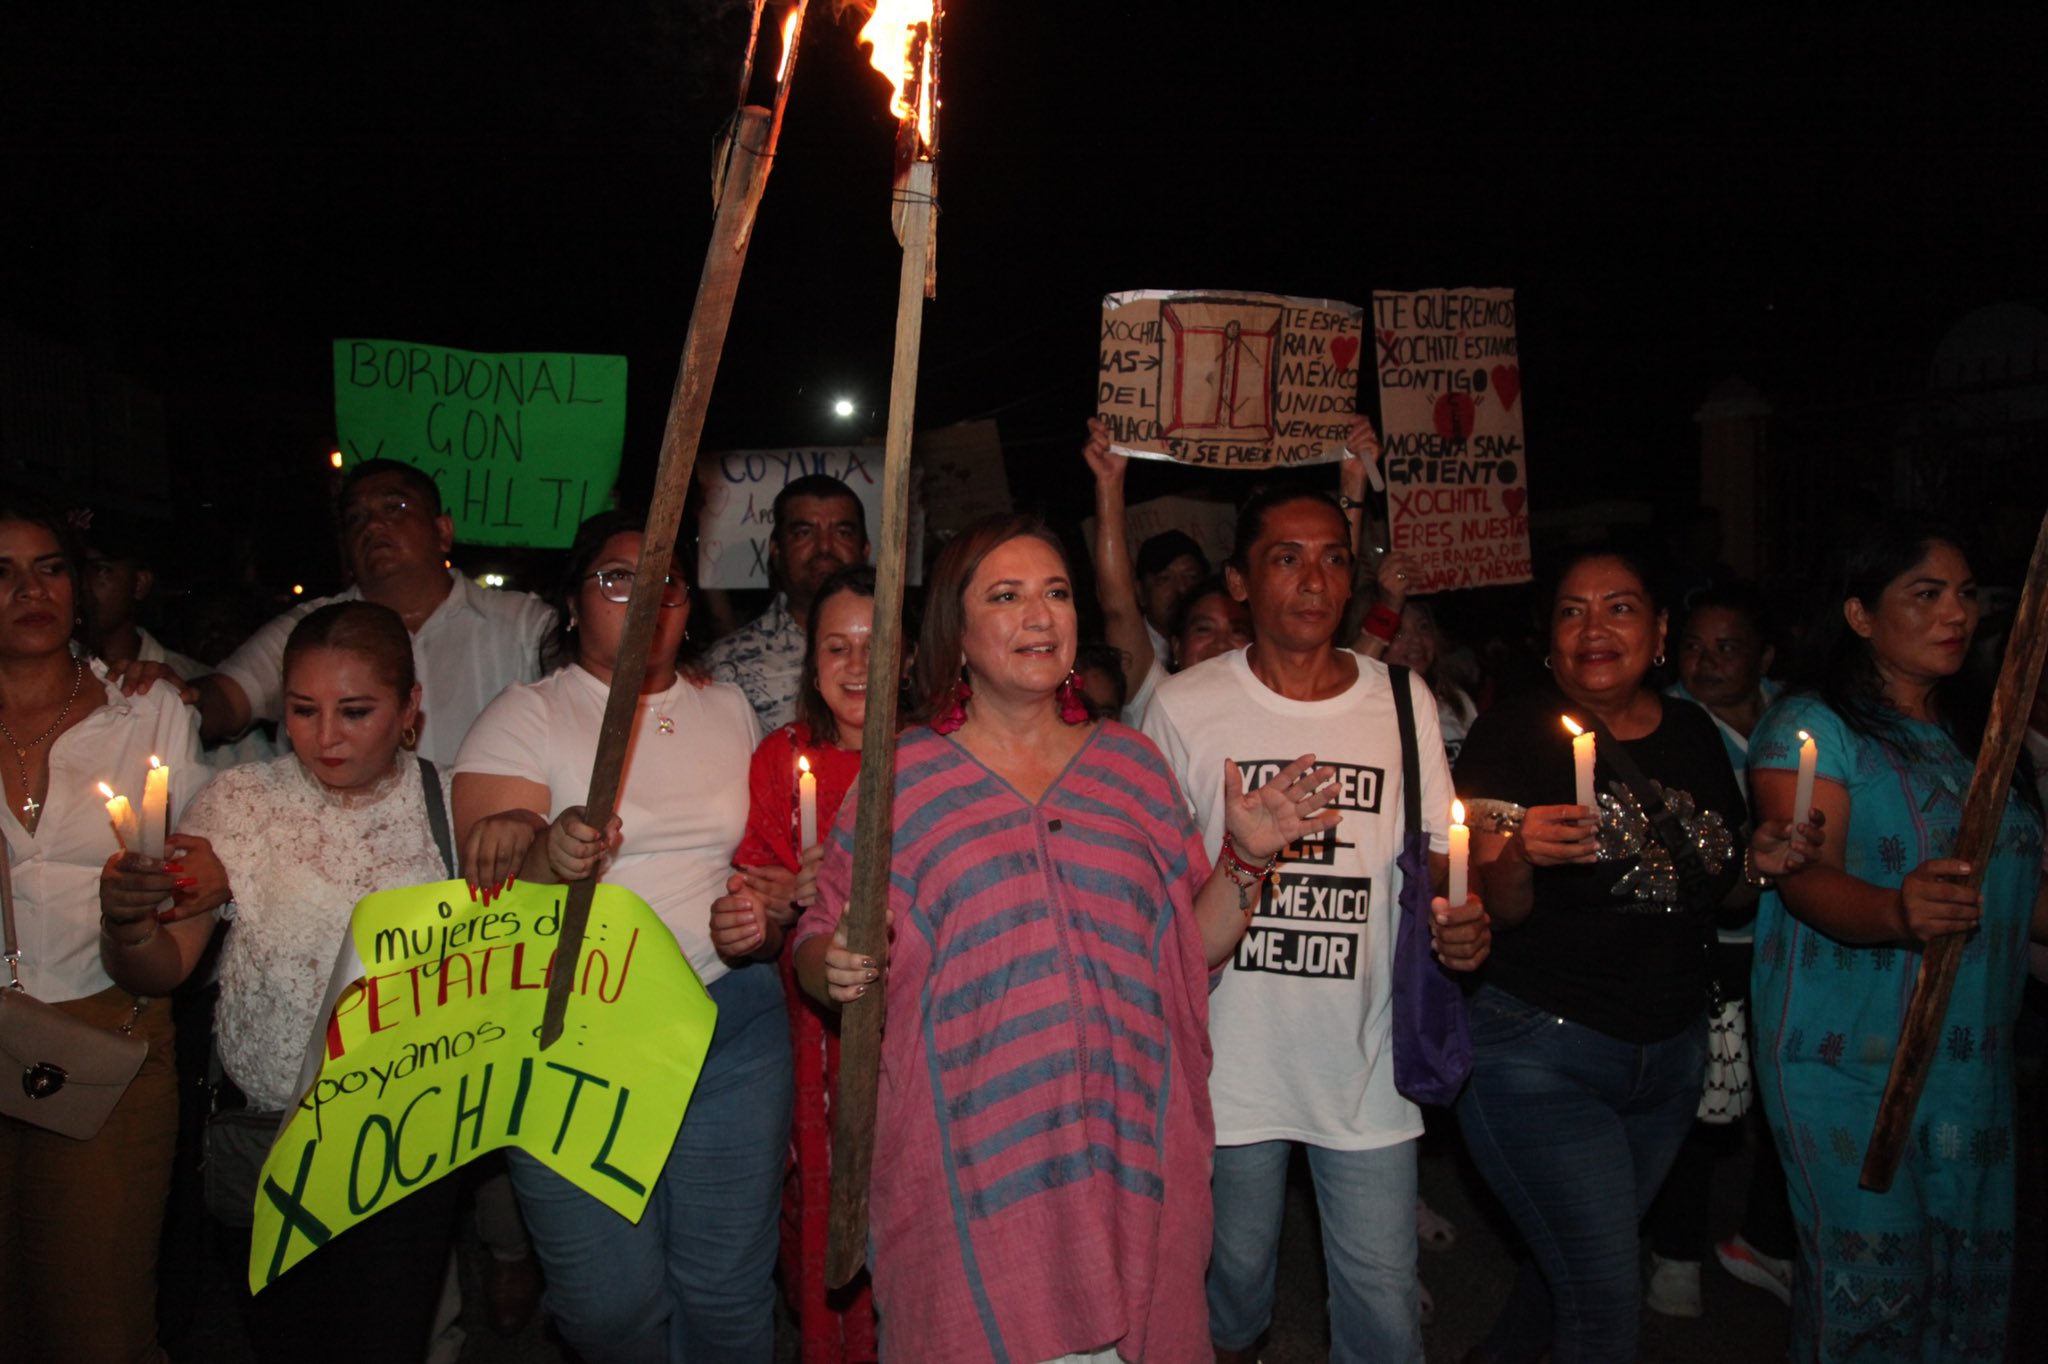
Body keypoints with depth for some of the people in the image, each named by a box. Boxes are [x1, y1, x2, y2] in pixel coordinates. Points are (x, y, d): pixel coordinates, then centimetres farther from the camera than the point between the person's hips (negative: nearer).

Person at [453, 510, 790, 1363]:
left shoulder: (729, 710, 13)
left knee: (728, 1291, 2)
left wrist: (771, 900, 5)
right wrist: (548, 859, -30)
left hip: (731, 1016, 3)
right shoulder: (525, 716, 1)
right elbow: (487, 888, -10)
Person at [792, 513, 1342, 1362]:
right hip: (969, 1159, -2)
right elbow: (815, 951, 3)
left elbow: (1193, 948, 10)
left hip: (1126, 1151, 3)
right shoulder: (902, 779, 1)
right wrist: (837, 968, -18)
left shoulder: (1131, 765, 9)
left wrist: (1249, 857, -5)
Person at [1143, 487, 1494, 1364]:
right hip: (1232, 1057, -1)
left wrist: (1460, 920, -13)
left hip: (1365, 1061, 1)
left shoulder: (1403, 702, 0)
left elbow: (1432, 857, 6)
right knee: (1232, 1276, 18)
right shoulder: (1183, 707, -6)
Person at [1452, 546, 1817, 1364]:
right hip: (1540, 1050, -6)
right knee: (1608, 1298, -4)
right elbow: (1493, 911, -12)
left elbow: (1718, 891, 16)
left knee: (1575, 1260, 21)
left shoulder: (1694, 734, 5)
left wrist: (1759, 863, -5)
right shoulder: (1515, 732, -10)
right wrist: (1520, 856, -33)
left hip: (1673, 1051, 6)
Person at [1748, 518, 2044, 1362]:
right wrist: (1896, 912, -41)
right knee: (1873, 1276, -2)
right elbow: (1808, 879, -22)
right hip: (1848, 1061, -7)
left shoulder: (1978, 732, 12)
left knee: (1973, 1267, 13)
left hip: (1972, 1061, 7)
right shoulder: (1811, 726, -9)